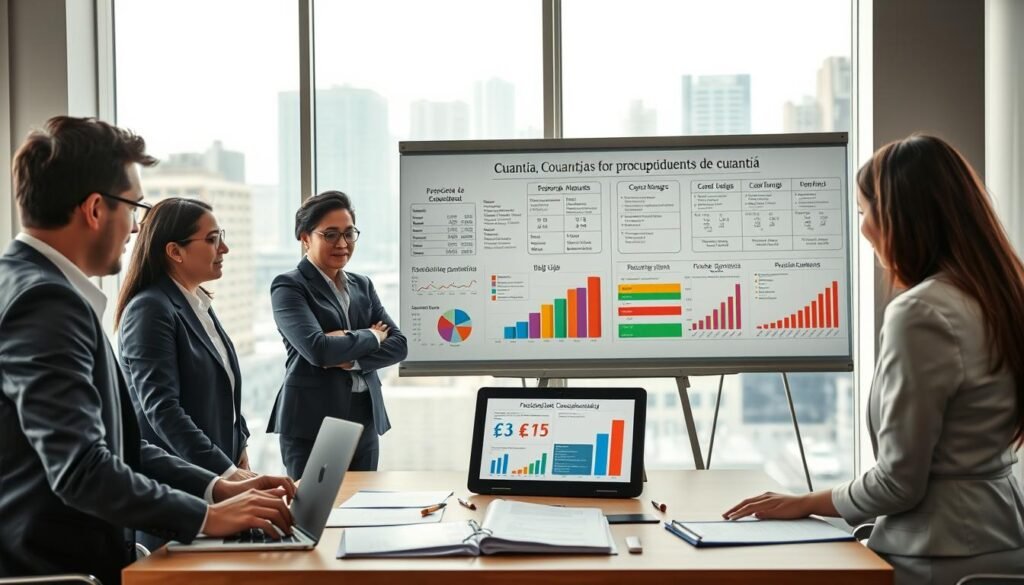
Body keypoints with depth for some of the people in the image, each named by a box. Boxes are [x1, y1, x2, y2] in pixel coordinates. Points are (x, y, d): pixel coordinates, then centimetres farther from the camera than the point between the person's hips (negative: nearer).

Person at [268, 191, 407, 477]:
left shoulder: (362, 285, 13)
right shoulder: (289, 287, -5)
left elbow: (398, 344, 4)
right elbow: (317, 349, -20)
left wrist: (351, 359, -13)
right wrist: (370, 337, -5)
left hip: (366, 419, 6)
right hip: (312, 423, -6)